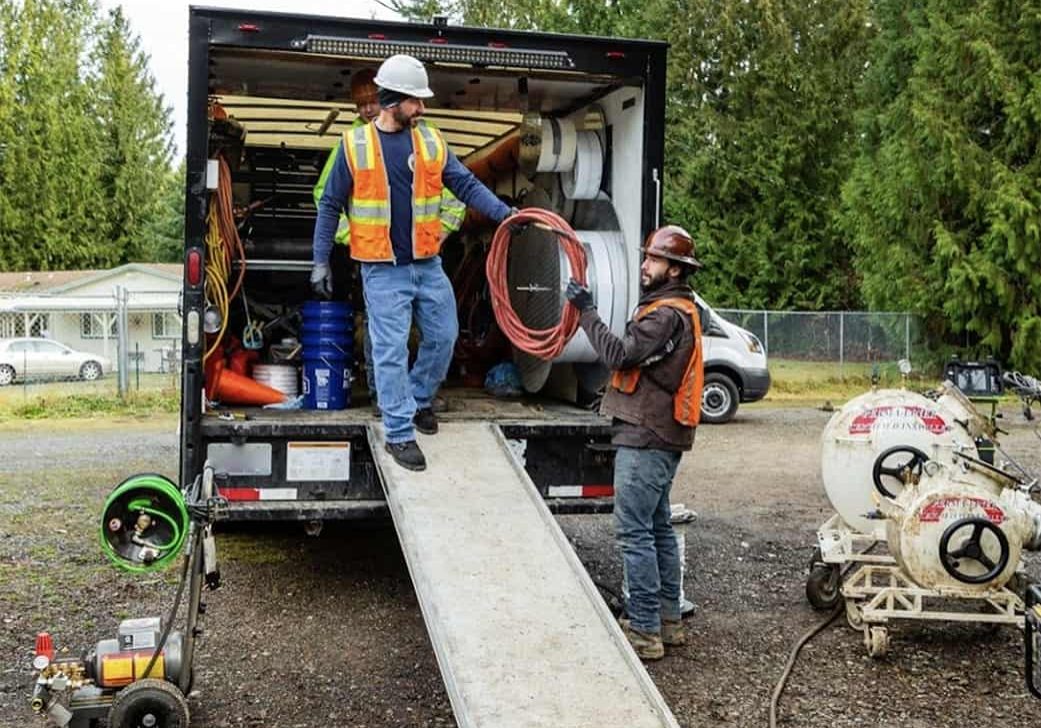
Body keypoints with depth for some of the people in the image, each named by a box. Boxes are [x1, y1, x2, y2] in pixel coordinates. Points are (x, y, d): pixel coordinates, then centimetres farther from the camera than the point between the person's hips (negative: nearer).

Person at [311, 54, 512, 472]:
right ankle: (399, 433, 8)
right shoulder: (355, 145, -5)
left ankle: (419, 399, 36)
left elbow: (466, 185, 3)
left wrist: (505, 214, -11)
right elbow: (330, 206, 2)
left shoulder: (430, 139, 4)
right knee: (392, 351, -2)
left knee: (443, 336, 12)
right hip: (383, 270, -4)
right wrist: (320, 260, 1)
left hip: (428, 265, 4)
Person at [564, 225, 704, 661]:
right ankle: (668, 619, 24)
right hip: (658, 437, 11)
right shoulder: (675, 307, 19)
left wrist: (586, 311, -15)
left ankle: (644, 629, -4)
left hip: (645, 439, -11)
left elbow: (621, 355, -21)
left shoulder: (669, 313, -15)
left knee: (634, 531, -8)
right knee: (658, 527, 15)